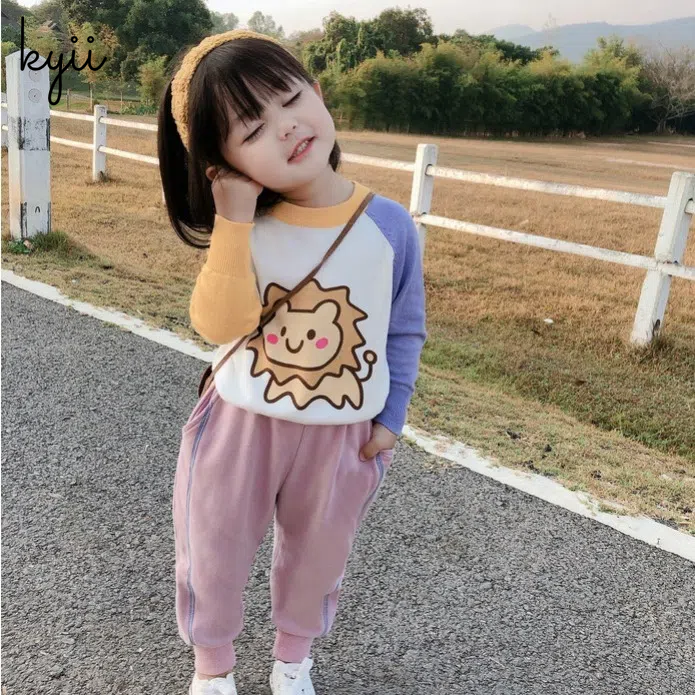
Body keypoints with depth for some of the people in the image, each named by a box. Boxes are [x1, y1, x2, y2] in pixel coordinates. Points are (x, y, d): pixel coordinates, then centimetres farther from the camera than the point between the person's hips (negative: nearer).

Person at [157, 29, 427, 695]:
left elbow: (405, 332, -2)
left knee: (315, 557, 22)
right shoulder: (244, 223, -14)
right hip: (242, 423, 0)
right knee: (215, 552, 18)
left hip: (341, 435, 1)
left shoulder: (389, 225, -13)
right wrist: (233, 220, -29)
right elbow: (220, 325, -26)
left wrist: (389, 418, 0)